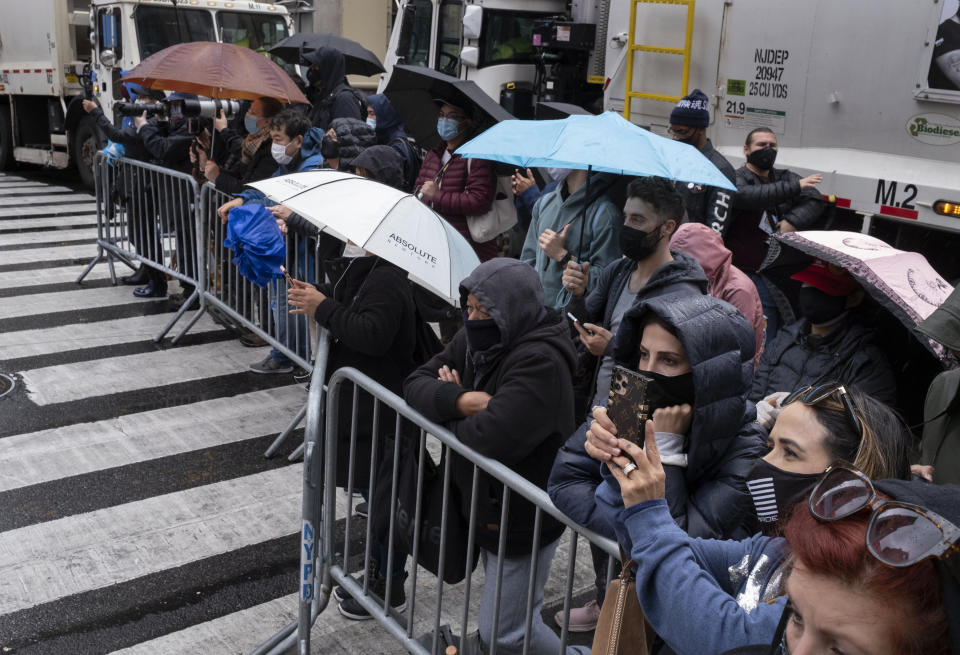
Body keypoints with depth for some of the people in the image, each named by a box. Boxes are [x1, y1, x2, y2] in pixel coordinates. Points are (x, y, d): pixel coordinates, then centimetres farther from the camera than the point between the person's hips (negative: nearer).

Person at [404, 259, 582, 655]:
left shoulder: (540, 363, -27)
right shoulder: (475, 338, 0)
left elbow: (489, 439, -36)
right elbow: (416, 384, -3)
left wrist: (446, 410, -15)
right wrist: (458, 401, -24)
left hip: (523, 519, -8)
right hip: (487, 504, 9)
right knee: (516, 614, 25)